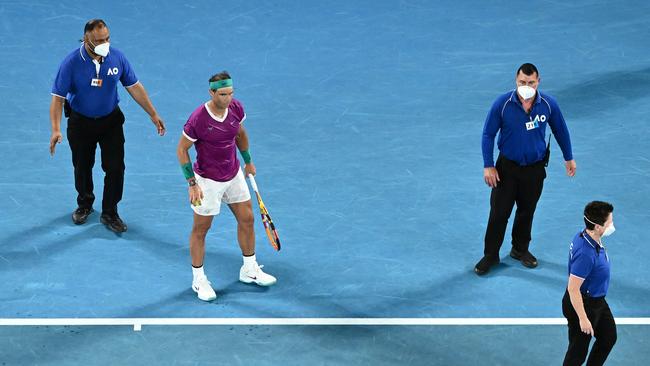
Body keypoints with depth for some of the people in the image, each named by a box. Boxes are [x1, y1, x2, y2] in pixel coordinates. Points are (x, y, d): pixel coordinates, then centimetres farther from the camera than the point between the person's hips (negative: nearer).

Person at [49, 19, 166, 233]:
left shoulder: (117, 57, -15)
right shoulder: (71, 63, -23)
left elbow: (134, 87, -3)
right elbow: (58, 97, -20)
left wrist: (153, 114, -1)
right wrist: (56, 130, -31)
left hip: (110, 120, 1)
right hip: (80, 121, -1)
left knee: (115, 167, -2)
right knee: (82, 167, 15)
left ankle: (109, 213, 16)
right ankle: (85, 205, 42)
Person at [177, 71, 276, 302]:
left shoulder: (236, 108, -10)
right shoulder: (198, 119, -27)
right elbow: (182, 150, -14)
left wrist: (248, 161, 21)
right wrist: (192, 183, -16)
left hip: (234, 175, 6)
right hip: (208, 181, -6)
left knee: (246, 219, 14)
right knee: (200, 230, 6)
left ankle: (250, 270, 33)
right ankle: (198, 279, 23)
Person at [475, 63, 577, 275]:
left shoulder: (548, 104, -13)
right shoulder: (502, 104, -18)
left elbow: (560, 130, 4)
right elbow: (488, 134, -9)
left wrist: (569, 158, 12)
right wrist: (488, 166, -11)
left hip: (535, 168, 2)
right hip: (507, 167, -2)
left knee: (527, 211, 17)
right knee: (499, 212, 0)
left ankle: (520, 249, 36)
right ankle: (490, 255, 15)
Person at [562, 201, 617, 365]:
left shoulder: (584, 235, -7)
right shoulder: (585, 253, -36)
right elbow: (573, 289, -30)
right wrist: (583, 318, -23)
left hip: (597, 301, 10)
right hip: (582, 305, -10)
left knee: (609, 337, 24)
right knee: (578, 352, 8)